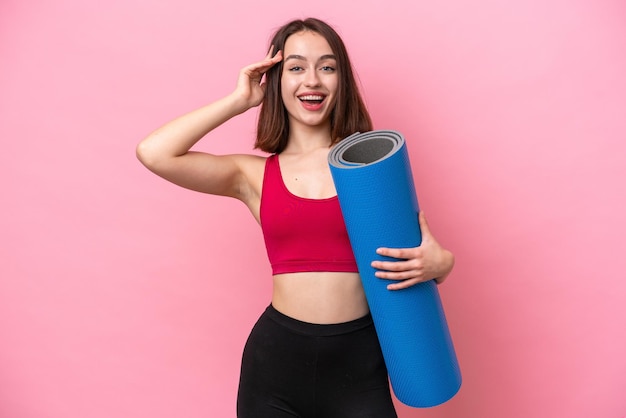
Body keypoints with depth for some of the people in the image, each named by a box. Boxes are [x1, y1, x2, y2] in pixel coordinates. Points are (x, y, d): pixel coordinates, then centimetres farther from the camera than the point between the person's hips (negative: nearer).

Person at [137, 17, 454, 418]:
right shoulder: (254, 175, 2)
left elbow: (426, 249, 3)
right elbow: (153, 153, -9)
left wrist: (438, 263, -21)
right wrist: (239, 100, -2)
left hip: (358, 360, 0)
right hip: (275, 358, 1)